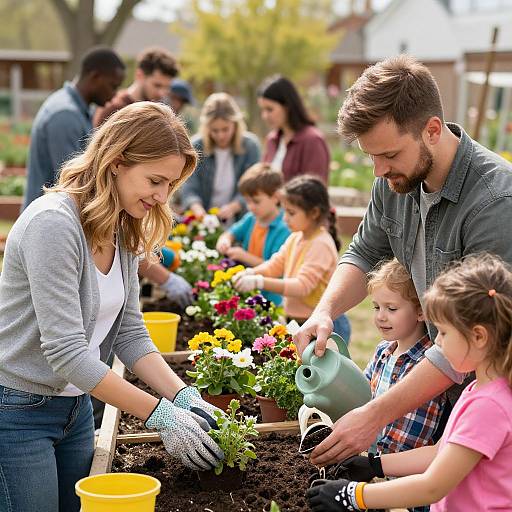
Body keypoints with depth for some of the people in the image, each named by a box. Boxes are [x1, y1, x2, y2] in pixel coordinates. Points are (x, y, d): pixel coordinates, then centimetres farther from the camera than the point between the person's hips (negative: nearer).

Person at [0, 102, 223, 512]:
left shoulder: (125, 231, 3)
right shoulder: (53, 223, -24)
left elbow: (129, 333, 4)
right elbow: (66, 352, -27)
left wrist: (185, 398, -10)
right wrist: (161, 415, -26)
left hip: (76, 407, 8)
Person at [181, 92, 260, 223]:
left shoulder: (250, 146, -1)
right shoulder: (195, 147, -2)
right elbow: (188, 190, -8)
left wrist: (232, 207, -25)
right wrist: (198, 210, -28)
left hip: (238, 222, -1)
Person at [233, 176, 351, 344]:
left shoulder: (321, 245, -19)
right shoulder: (295, 238, 8)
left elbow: (302, 286, -26)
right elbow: (275, 265, 9)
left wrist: (259, 282, -30)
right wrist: (250, 273, -12)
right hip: (297, 322, 8)